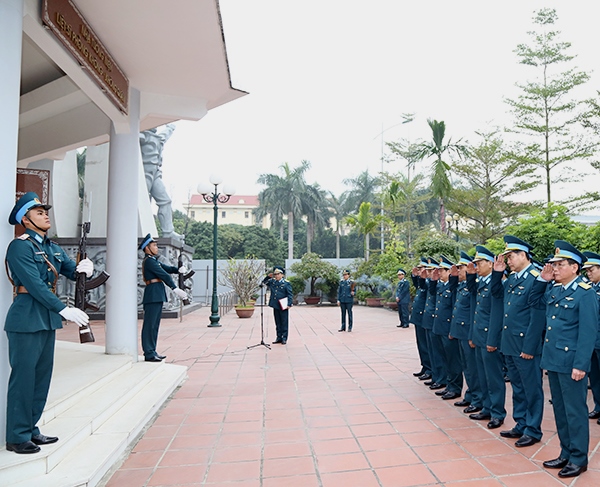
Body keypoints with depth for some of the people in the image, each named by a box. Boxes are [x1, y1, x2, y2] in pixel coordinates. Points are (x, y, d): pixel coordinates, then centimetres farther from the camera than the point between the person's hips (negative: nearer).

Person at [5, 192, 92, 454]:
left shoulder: (53, 248, 13)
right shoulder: (20, 246, -11)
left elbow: (72, 272, 14)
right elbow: (34, 284, -20)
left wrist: (83, 267, -11)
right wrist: (64, 310, -25)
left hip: (47, 320, 8)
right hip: (26, 320, -8)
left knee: (42, 377, 13)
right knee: (23, 378, 1)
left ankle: (30, 430, 26)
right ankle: (17, 437, 14)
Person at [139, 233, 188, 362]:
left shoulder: (154, 260, 20)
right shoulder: (149, 261, -11)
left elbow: (167, 268, 15)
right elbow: (164, 275, -16)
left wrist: (178, 269, -7)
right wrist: (176, 289, -20)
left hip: (157, 296, 10)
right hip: (153, 295, -10)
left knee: (154, 325, 13)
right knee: (149, 324, -5)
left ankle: (152, 351, 20)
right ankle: (149, 354, -1)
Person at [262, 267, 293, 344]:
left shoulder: (286, 283, -6)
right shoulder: (272, 282, 8)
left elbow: (289, 295, -7)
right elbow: (264, 282, 21)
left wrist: (289, 304, -15)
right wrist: (268, 277, 4)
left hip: (283, 306, -5)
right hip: (275, 306, 5)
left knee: (284, 323, 3)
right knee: (278, 323, 12)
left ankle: (284, 338, 10)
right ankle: (279, 337, 21)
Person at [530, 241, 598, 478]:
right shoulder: (553, 289, 7)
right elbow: (534, 302, 22)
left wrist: (580, 365, -18)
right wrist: (542, 279, 7)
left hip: (571, 362, -7)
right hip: (552, 359, 7)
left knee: (575, 410, 6)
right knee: (559, 409, 16)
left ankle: (579, 459, 21)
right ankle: (566, 454, 30)